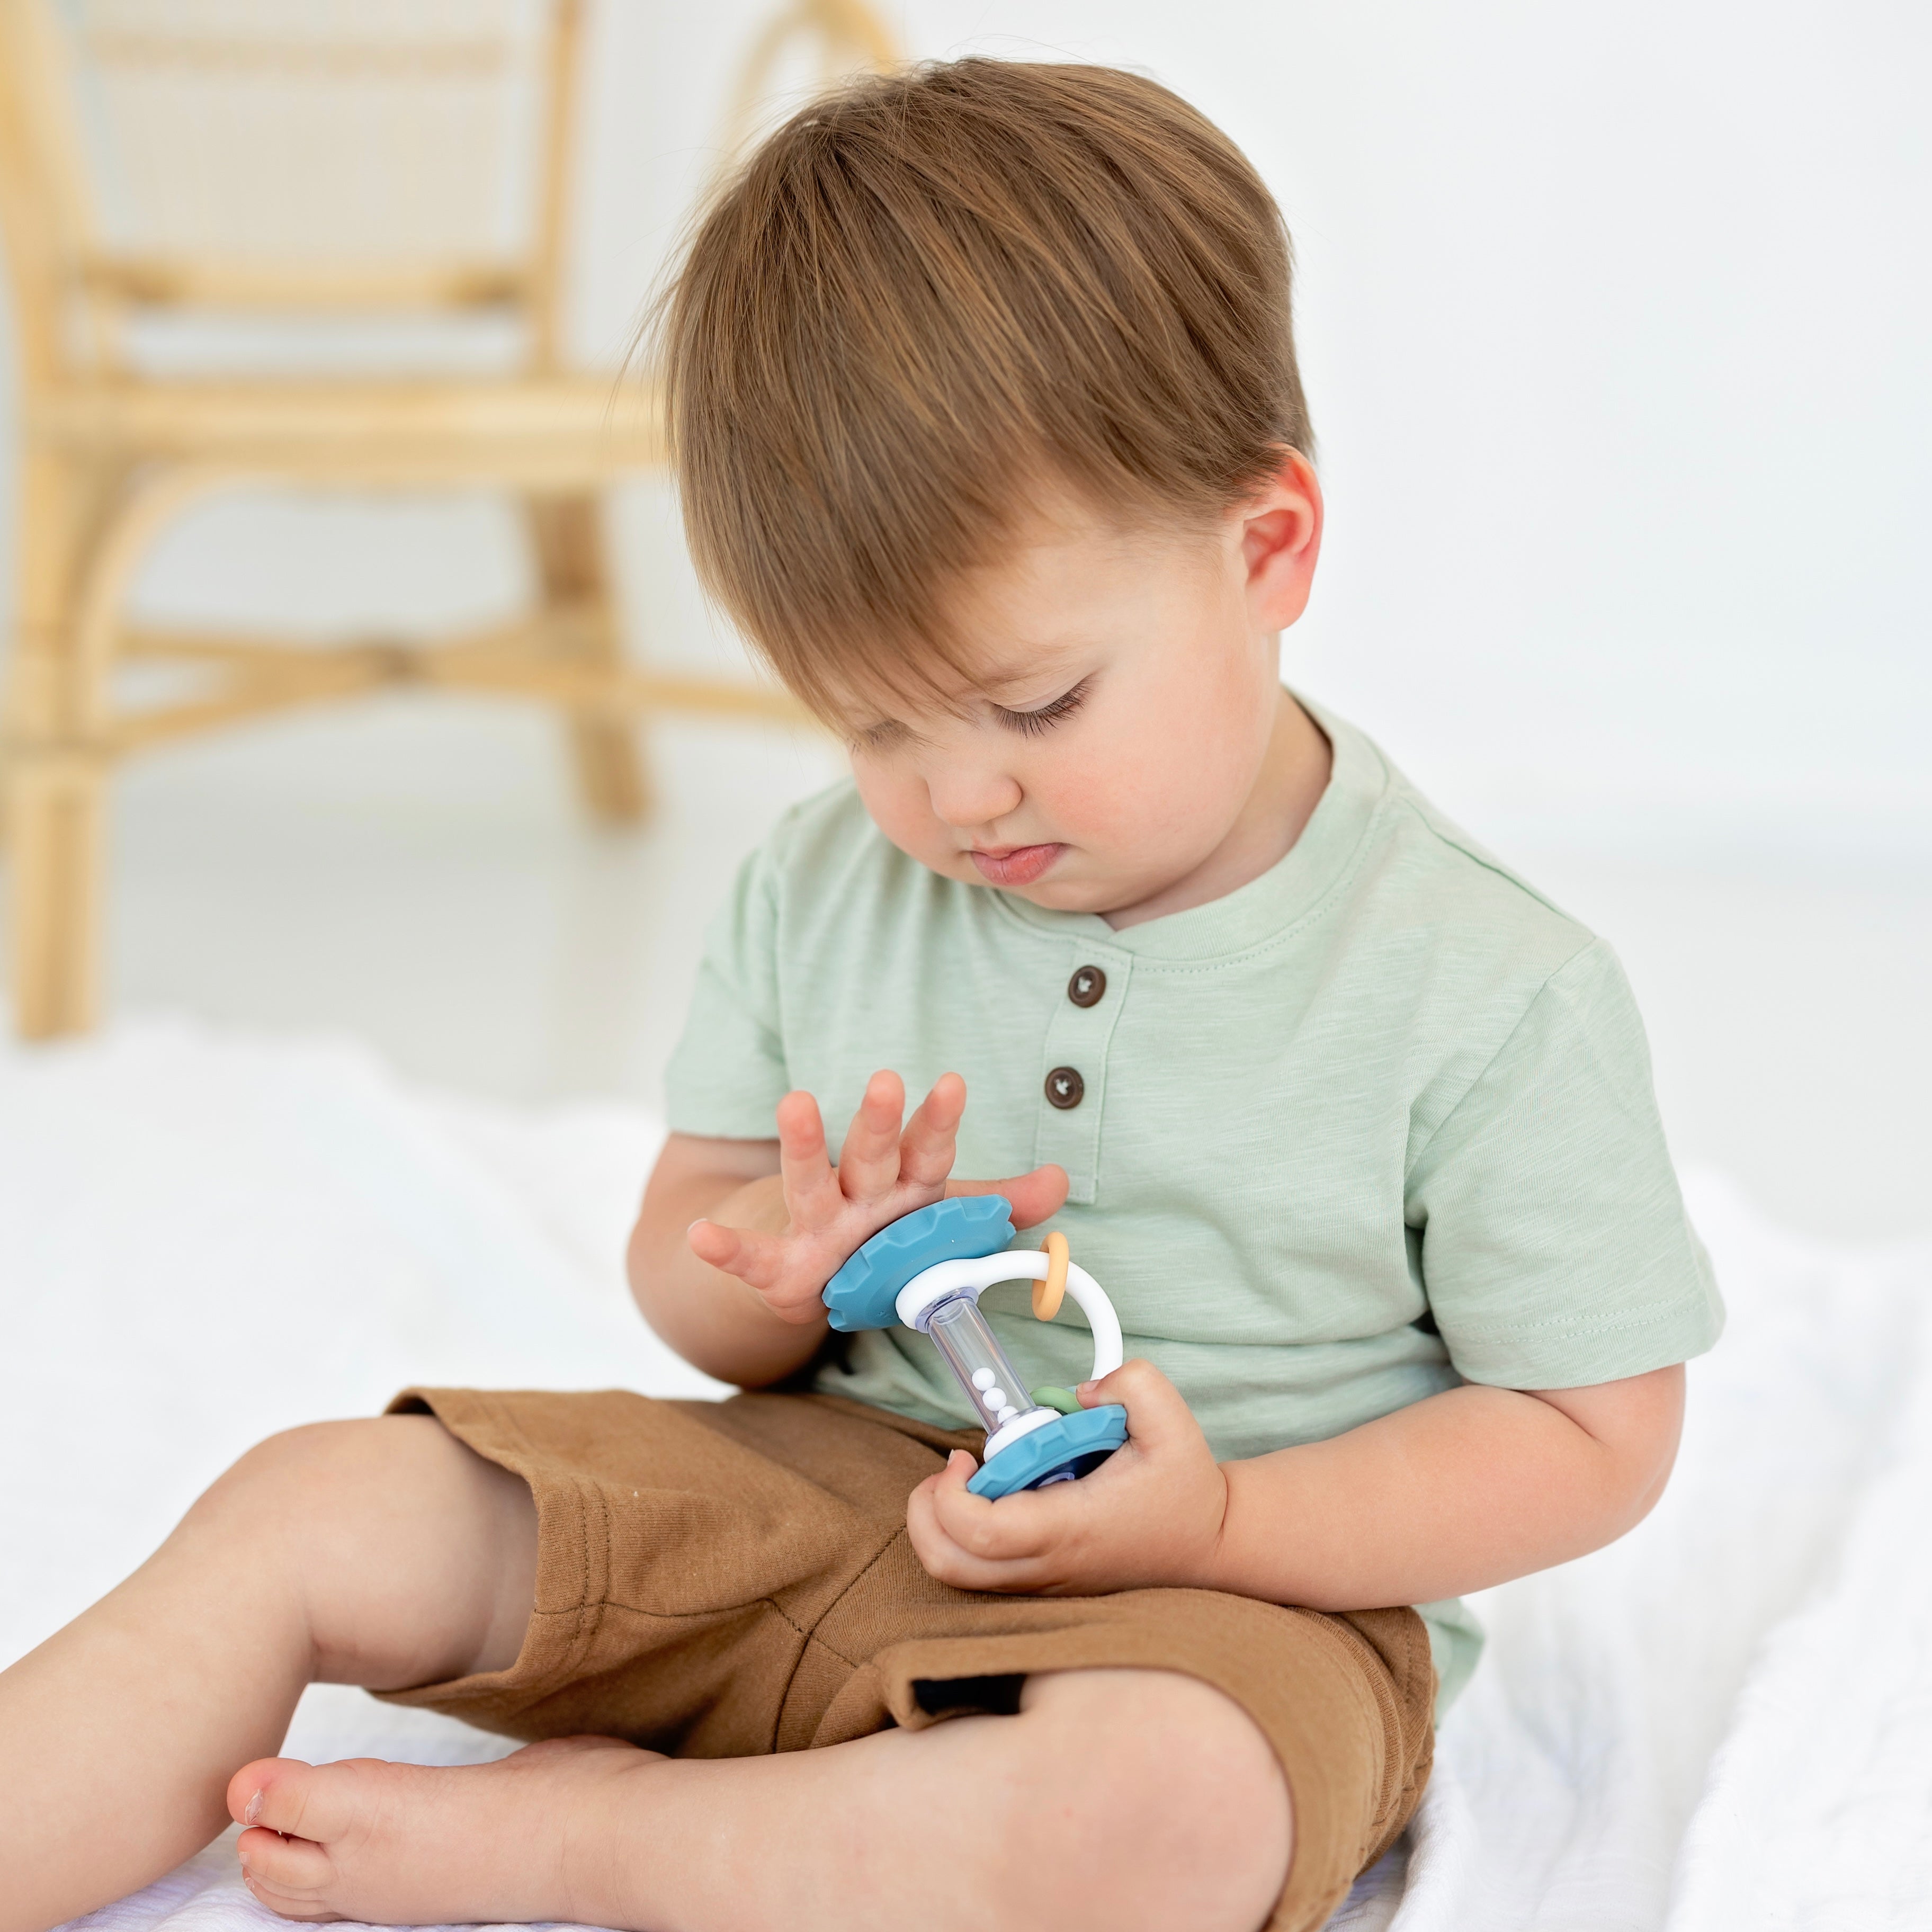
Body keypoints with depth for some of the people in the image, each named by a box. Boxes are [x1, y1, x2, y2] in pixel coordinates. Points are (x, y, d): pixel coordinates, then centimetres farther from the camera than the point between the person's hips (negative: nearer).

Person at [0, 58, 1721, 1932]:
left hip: (1248, 1588, -4)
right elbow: (685, 1267, 11)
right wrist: (790, 1272, -16)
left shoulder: (1491, 997, -13)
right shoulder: (820, 887, 1)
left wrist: (1217, 1526, -22)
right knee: (310, 1513, -9)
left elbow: (1595, 1433, -8)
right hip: (809, 1493, 5)